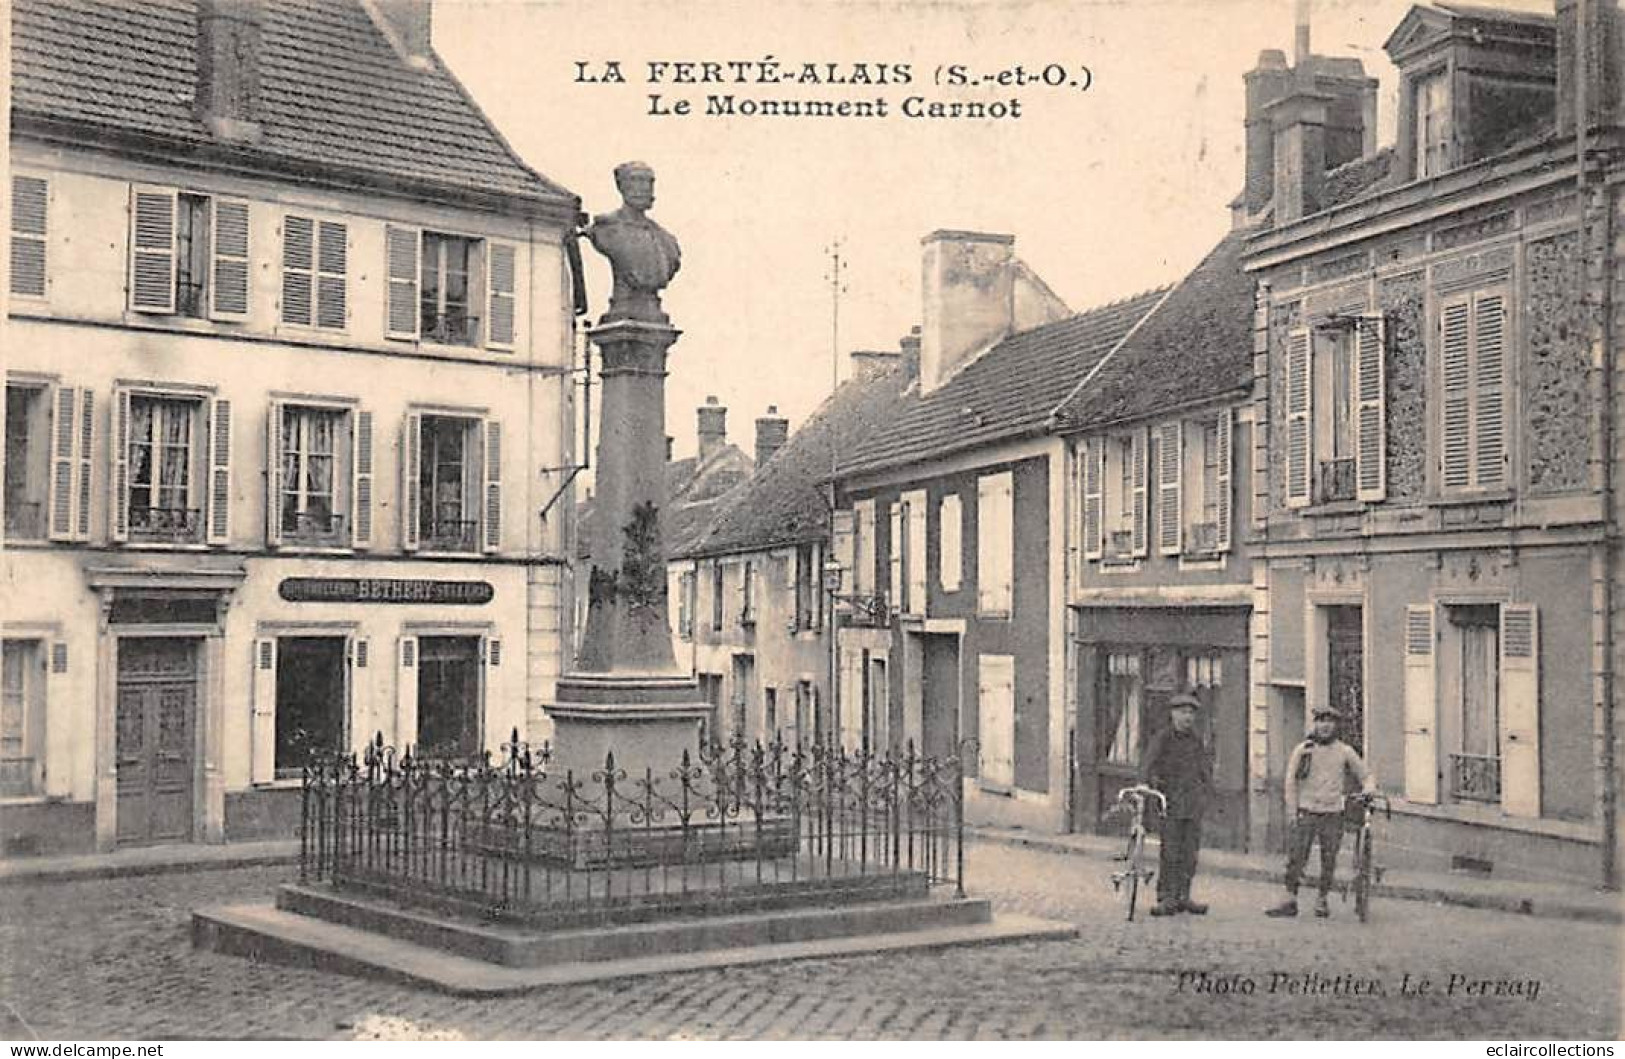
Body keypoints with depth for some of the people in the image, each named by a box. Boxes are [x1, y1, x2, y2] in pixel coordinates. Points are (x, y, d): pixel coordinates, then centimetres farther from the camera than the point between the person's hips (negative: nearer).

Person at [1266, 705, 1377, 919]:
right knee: (1296, 858, -6)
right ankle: (1290, 901, -1)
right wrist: (1292, 813, 0)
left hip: (1332, 814, 1)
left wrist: (1368, 788, -8)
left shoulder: (1345, 751, 6)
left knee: (1328, 861, 3)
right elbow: (1291, 783, 5)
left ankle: (1321, 900, 16)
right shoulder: (1302, 750, 3)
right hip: (1306, 812, -1)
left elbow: (1365, 774, 15)